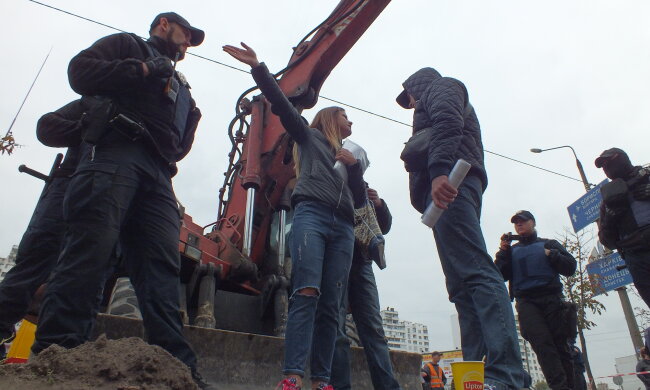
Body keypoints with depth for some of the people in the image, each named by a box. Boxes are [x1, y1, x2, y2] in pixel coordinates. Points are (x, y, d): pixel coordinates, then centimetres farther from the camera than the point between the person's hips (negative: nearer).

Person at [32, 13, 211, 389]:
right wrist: (141, 71, 1)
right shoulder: (128, 44, 23)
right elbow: (81, 71, 4)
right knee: (91, 249, -18)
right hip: (115, 153, -5)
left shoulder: (179, 85, 38)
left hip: (158, 173, 5)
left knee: (163, 267, -7)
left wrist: (191, 121, 13)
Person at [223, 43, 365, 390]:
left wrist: (354, 166, 7)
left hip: (343, 227, 5)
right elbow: (281, 104, 9)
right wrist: (257, 68, 0)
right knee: (306, 293, -22)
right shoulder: (309, 136, 23)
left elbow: (360, 199, 23)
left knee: (330, 306, -5)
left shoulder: (348, 157, 34)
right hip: (311, 215, -5)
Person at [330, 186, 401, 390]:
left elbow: (384, 227, 18)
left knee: (374, 329, -4)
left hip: (361, 261, 3)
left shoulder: (365, 192, 24)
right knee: (336, 328, -10)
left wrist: (379, 205, -2)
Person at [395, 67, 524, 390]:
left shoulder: (440, 86, 16)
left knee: (475, 273, -22)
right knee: (463, 286, -3)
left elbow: (447, 121, -8)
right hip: (450, 189, 9)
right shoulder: (436, 107, 42)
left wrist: (439, 170, -23)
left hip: (449, 181, -9)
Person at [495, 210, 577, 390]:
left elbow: (570, 267, 10)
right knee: (542, 343, -17)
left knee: (561, 345, -7)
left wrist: (551, 254, -5)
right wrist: (503, 251, 1)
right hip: (526, 302, 0)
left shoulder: (549, 244, 20)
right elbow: (501, 275, 11)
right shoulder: (512, 250, 23)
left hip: (552, 299, 0)